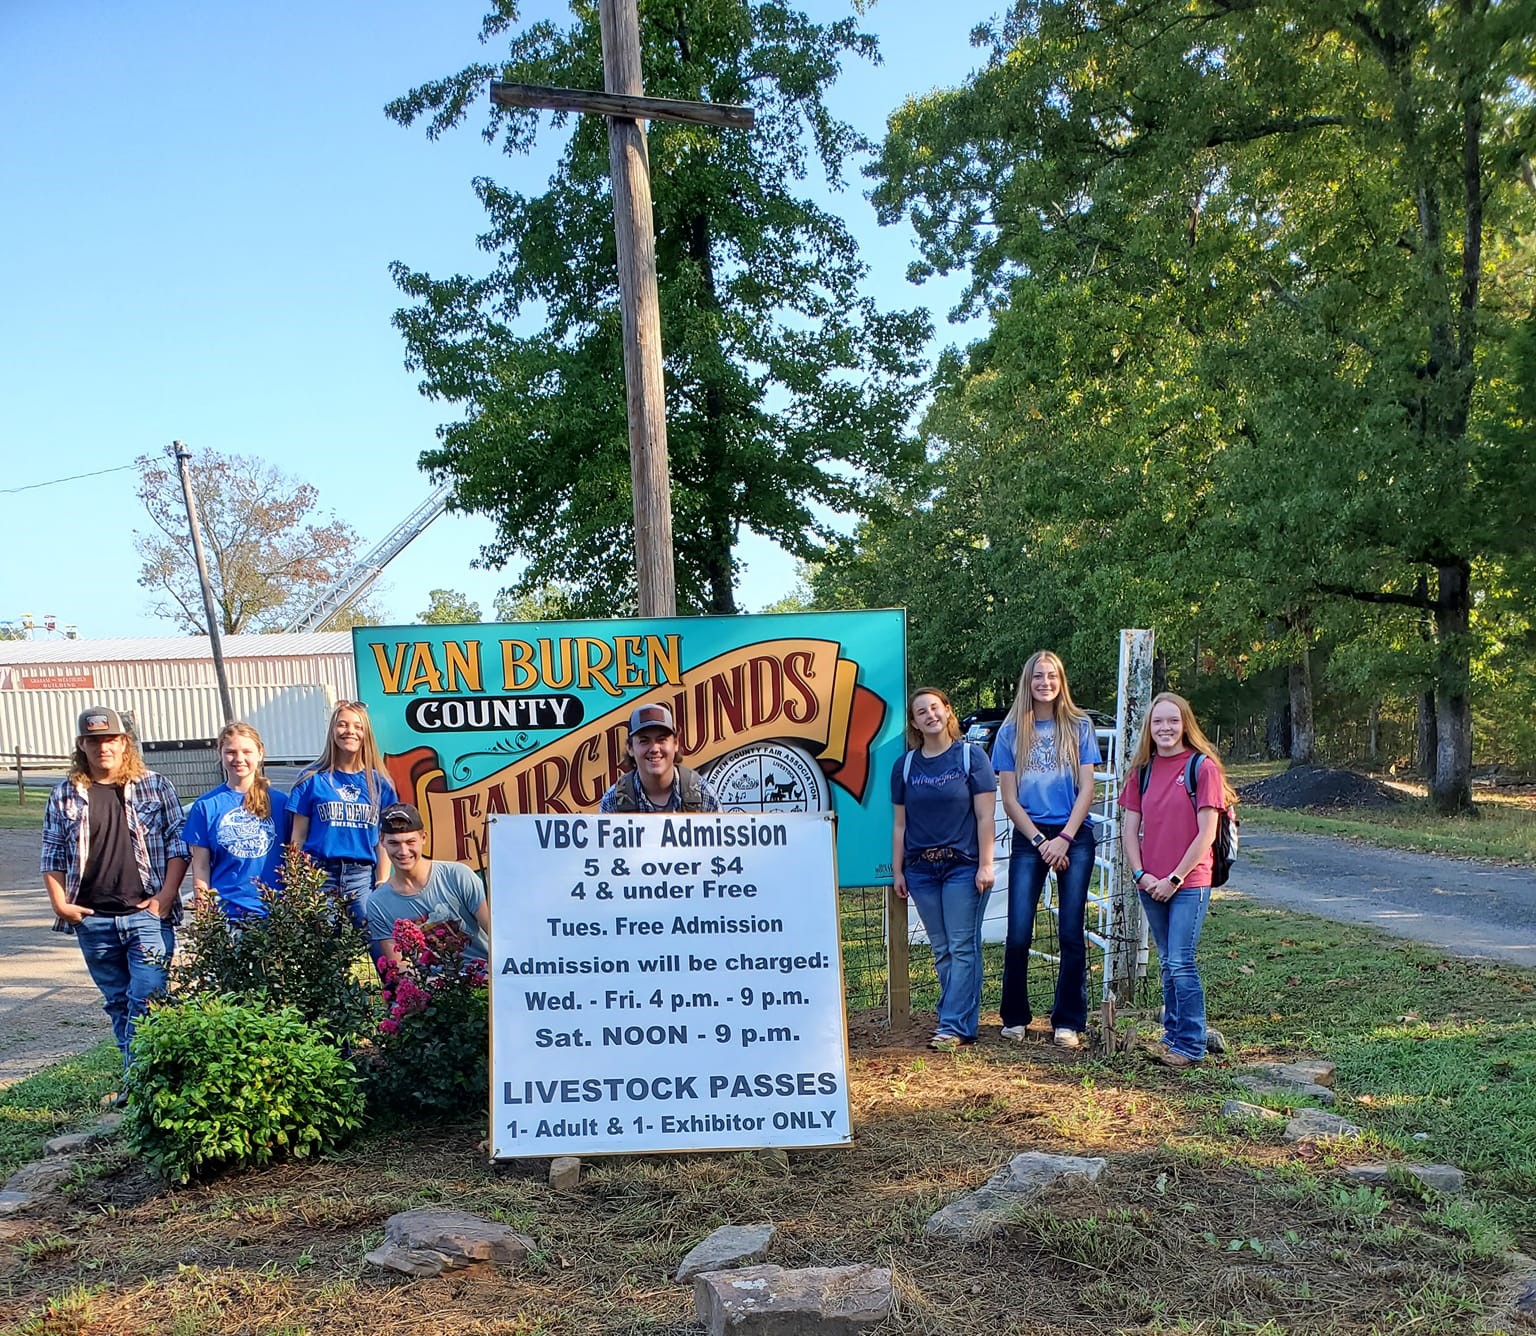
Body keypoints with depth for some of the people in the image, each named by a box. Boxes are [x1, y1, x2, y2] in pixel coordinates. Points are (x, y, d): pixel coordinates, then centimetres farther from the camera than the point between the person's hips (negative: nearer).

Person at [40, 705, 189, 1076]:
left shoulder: (155, 787, 2)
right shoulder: (65, 795, 8)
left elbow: (178, 843, 1)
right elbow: (53, 857, 11)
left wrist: (166, 896, -8)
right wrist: (60, 903, -1)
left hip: (147, 914, -3)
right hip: (92, 921, 3)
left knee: (147, 999, -10)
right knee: (118, 1003, 12)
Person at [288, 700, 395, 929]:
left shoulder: (378, 783, 9)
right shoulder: (312, 779, 6)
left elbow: (383, 840, 9)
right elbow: (298, 838, 6)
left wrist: (382, 885, 2)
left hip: (363, 877, 1)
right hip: (320, 875, -1)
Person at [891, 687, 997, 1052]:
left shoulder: (971, 756, -2)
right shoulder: (905, 765, 8)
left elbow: (985, 816, -4)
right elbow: (900, 823, 11)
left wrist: (985, 864, -9)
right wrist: (897, 870, 8)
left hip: (964, 867, -4)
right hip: (921, 870, 4)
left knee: (962, 947, -4)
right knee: (941, 950, 7)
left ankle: (953, 1026, -3)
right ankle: (962, 1019, 16)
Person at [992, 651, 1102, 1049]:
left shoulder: (1079, 727, 6)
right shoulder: (1011, 732, 5)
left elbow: (1086, 789, 1)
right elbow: (1009, 799, 3)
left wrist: (1064, 838, -9)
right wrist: (1041, 841, -5)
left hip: (1075, 837, 0)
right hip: (1029, 839, 0)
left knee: (1071, 933, 1)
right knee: (1018, 935, -4)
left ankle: (1068, 1022, 10)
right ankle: (1015, 1018, 12)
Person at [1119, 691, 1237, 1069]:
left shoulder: (1202, 766, -7)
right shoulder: (1142, 770, 8)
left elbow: (1206, 835, -11)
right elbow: (1129, 828, 8)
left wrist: (1175, 879, -11)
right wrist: (1141, 875, -4)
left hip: (1189, 884, -5)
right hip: (1151, 885, 5)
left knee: (1181, 963, -8)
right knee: (1167, 964, 14)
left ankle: (1191, 1045, 2)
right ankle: (1172, 1035, 24)